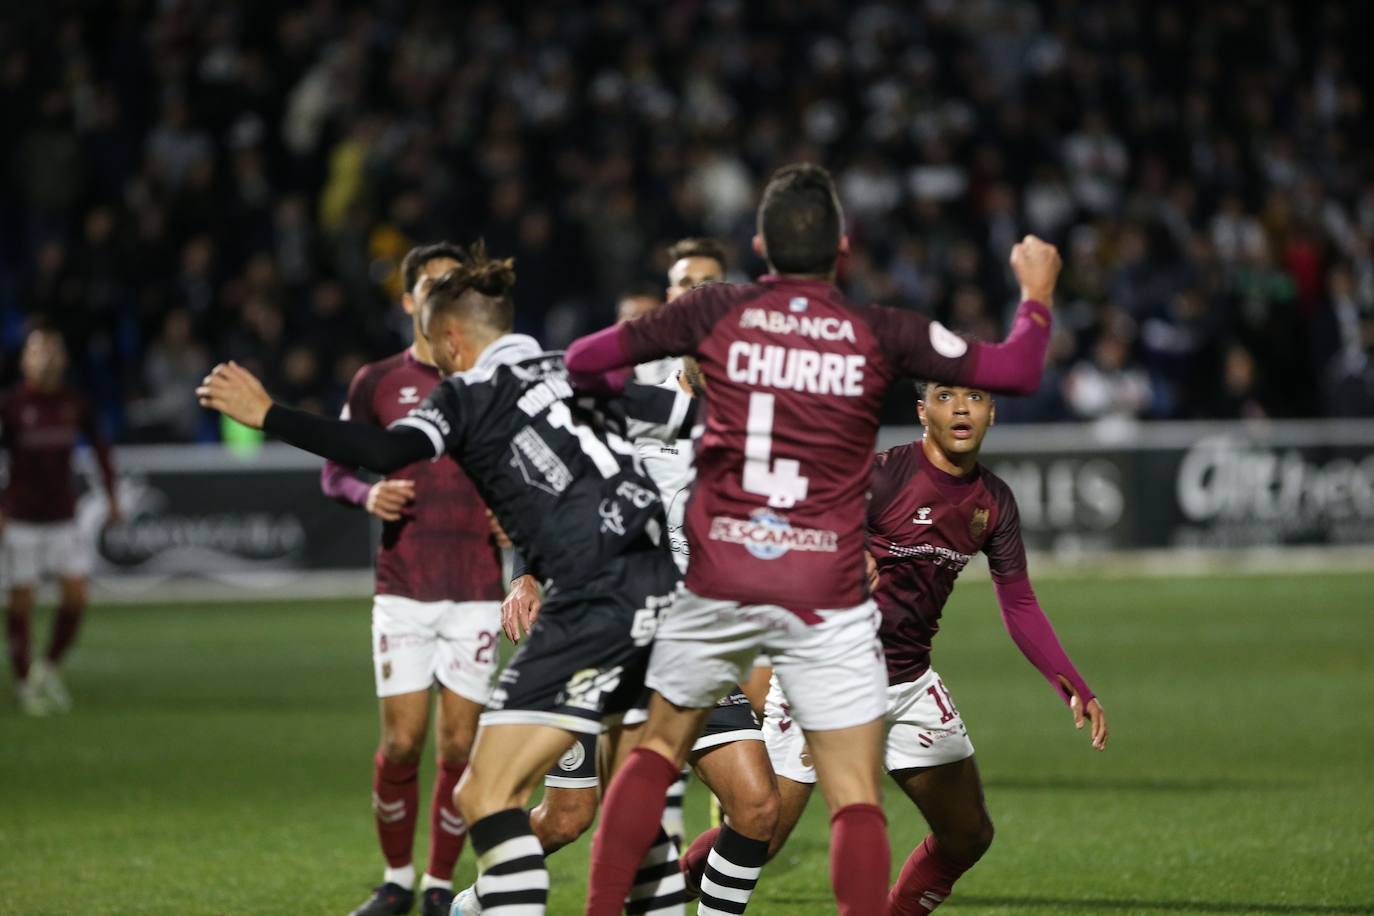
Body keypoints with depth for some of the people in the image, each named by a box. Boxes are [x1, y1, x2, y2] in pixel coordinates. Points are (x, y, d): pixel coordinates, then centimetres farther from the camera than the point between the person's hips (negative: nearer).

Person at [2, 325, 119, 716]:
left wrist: (112, 495, 14)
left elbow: (99, 446, 17)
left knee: (77, 592, -4)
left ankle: (50, 668, 16)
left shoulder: (74, 402, 3)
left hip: (63, 516, 3)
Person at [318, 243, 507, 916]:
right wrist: (367, 495, -11)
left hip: (477, 588, 0)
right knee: (402, 740, -5)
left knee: (457, 745, -2)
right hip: (402, 588, 0)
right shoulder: (378, 382, 6)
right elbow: (334, 471, 11)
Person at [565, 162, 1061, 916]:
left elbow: (584, 358, 7)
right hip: (826, 594, -2)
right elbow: (1016, 371, 4)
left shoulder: (717, 312, 1)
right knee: (855, 800, 1)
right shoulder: (880, 333, -1)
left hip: (718, 582, 2)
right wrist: (1036, 290, 22)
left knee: (656, 750, 19)